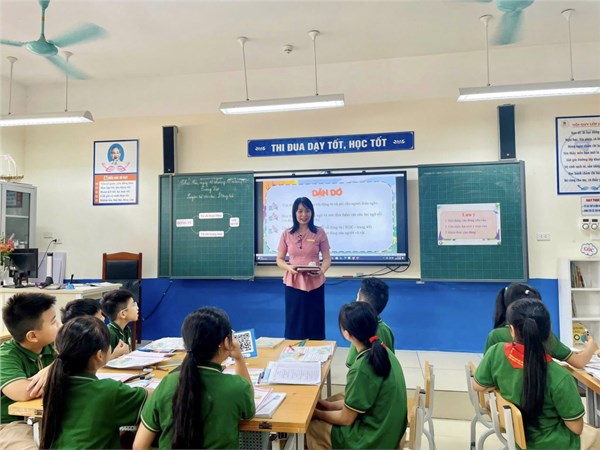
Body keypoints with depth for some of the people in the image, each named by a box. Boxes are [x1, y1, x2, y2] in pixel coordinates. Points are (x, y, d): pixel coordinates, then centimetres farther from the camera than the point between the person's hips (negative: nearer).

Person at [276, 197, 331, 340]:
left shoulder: (319, 232, -1)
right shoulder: (287, 234, 2)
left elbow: (327, 258, 1)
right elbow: (279, 259, 6)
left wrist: (322, 270, -19)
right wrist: (288, 267, -15)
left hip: (315, 283, -1)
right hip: (293, 283, 1)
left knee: (315, 321, 6)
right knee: (294, 321, 7)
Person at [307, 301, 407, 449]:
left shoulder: (361, 369, -29)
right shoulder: (384, 352, -6)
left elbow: (346, 419, -16)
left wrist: (317, 413, 0)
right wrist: (331, 405, 7)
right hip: (388, 431, 7)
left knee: (312, 425, 7)